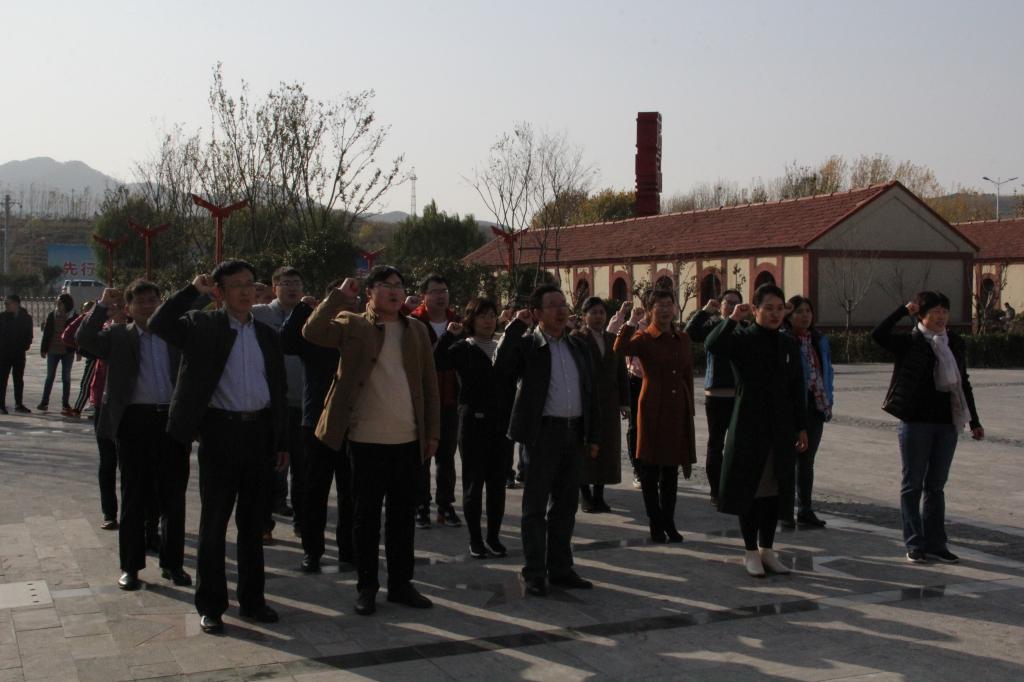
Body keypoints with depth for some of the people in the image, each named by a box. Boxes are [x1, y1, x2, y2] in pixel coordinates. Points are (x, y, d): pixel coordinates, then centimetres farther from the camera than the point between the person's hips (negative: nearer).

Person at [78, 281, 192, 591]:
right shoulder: (118, 336, 6)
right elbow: (84, 339, -10)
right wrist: (102, 306, -9)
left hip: (173, 420, 2)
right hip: (134, 422, -1)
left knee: (174, 496, 8)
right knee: (134, 497, 7)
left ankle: (173, 563, 20)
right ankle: (130, 566, 17)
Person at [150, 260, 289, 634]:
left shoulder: (266, 334, 12)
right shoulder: (203, 326, 0)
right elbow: (159, 323, -17)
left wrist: (281, 441, 12)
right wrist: (193, 290, -14)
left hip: (259, 431, 4)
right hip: (220, 431, -4)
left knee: (253, 522, 12)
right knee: (214, 521, 3)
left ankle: (252, 599, 22)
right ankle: (210, 604, 13)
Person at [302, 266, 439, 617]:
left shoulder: (416, 330, 10)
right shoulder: (353, 326, 0)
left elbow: (429, 383, 10)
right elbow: (312, 331, -18)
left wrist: (432, 431, 7)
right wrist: (340, 296, -13)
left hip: (409, 440, 3)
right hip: (367, 439, -3)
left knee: (403, 515, 10)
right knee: (366, 515, 5)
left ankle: (400, 583, 22)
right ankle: (366, 586, 17)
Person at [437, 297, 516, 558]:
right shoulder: (463, 348, 1)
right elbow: (438, 362, -19)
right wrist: (449, 335, -22)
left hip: (502, 422, 4)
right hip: (473, 421, -4)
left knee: (497, 482, 7)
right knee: (474, 482, 2)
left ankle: (494, 537, 16)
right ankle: (475, 539, 10)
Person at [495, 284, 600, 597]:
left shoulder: (578, 347, 15)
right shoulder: (526, 344, -2)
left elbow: (590, 392, 17)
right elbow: (502, 366, -22)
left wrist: (593, 435, 13)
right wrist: (516, 326, -19)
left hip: (574, 433, 6)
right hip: (542, 433, -6)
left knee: (565, 504, 12)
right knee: (536, 506, 1)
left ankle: (560, 569, 21)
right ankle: (534, 574, 7)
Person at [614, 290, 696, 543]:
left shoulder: (683, 339, 10)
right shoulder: (644, 338, -4)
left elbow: (688, 375, 14)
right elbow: (620, 349, -26)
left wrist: (690, 408, 12)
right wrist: (632, 322, -22)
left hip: (678, 408, 4)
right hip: (653, 408, -4)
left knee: (671, 469, 10)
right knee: (651, 470, 2)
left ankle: (669, 523, 18)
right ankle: (656, 524, 11)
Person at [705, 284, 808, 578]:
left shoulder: (789, 345, 9)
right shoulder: (742, 339, -5)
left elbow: (797, 390, 12)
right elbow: (712, 345, -27)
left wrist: (801, 427, 10)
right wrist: (732, 319, -31)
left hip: (781, 430, 5)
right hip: (749, 427, -5)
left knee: (774, 490, 11)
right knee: (750, 489, 3)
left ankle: (767, 549, 23)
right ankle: (751, 551, 14)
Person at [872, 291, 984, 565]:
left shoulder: (955, 343, 9)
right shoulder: (910, 343, -5)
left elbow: (964, 383, 15)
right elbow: (878, 335, -24)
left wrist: (974, 421, 15)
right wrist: (904, 310, -19)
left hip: (947, 422, 5)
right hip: (916, 421, -5)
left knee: (936, 486, 11)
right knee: (913, 485, 3)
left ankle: (935, 543, 18)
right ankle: (915, 544, 10)